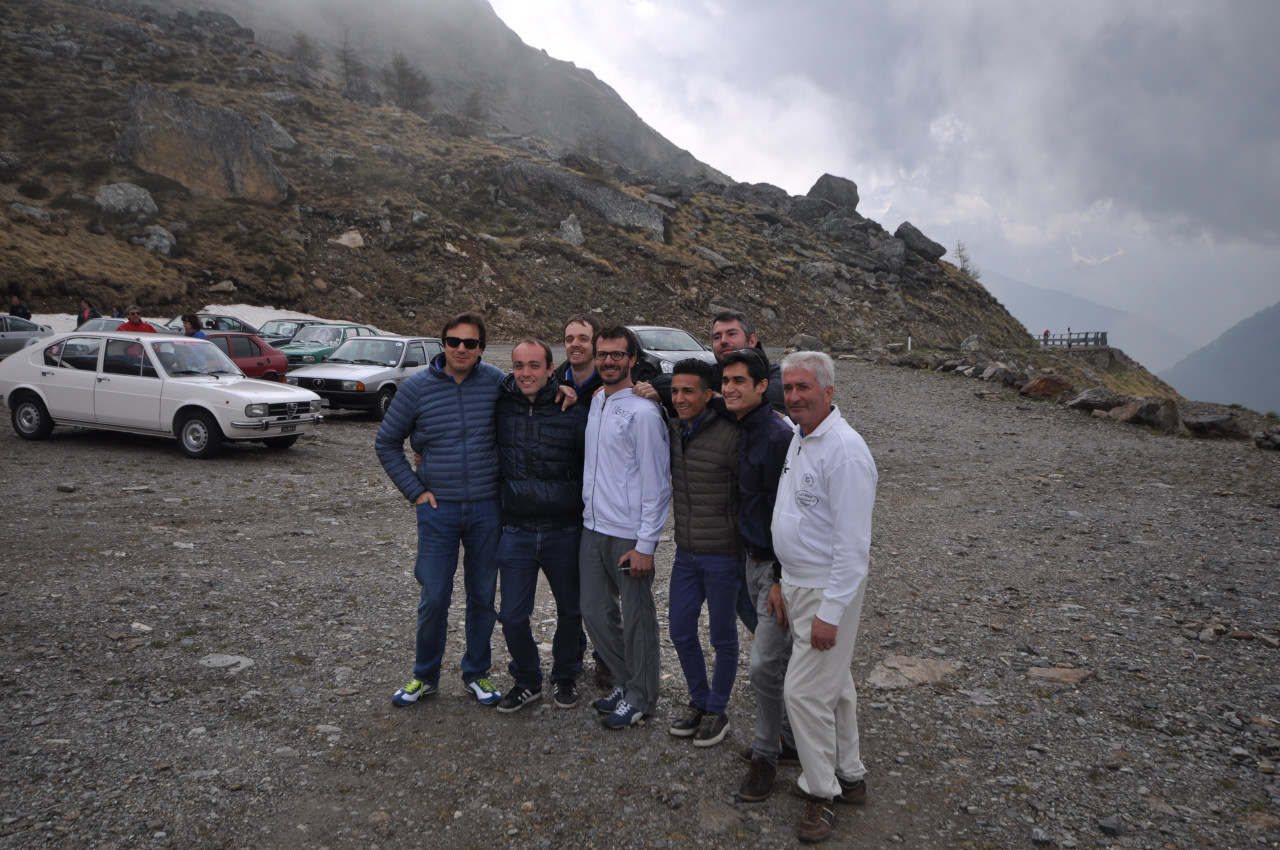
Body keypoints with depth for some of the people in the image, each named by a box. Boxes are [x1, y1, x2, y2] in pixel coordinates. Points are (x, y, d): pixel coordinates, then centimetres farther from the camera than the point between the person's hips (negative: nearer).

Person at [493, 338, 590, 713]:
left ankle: (565, 676, 38)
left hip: (565, 531, -1)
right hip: (516, 531, 2)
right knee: (512, 615, 5)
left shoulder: (574, 412, -11)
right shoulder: (501, 407, -3)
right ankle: (527, 681, 29)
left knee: (570, 611, 15)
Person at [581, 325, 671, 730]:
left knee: (637, 618, 7)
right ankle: (628, 682, 35)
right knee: (596, 613, 15)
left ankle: (640, 697, 25)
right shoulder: (594, 402, 10)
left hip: (628, 535, -8)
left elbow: (656, 484, -15)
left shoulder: (643, 412, -14)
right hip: (592, 529, 8)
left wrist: (646, 545, -17)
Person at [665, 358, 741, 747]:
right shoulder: (671, 430, 2)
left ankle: (717, 711, 28)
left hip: (723, 554, -6)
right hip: (686, 553, 6)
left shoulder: (729, 435, -17)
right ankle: (698, 701, 34)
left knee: (722, 636, 10)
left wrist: (750, 551, -9)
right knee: (681, 631, 13)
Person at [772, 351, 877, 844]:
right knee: (835, 684, 19)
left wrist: (830, 612, -23)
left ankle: (821, 792, 15)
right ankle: (849, 776, 34)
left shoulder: (844, 451, -21)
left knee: (806, 691, -3)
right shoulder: (797, 438, 6)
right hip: (797, 582, 9)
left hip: (828, 590, -9)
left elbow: (853, 543, -23)